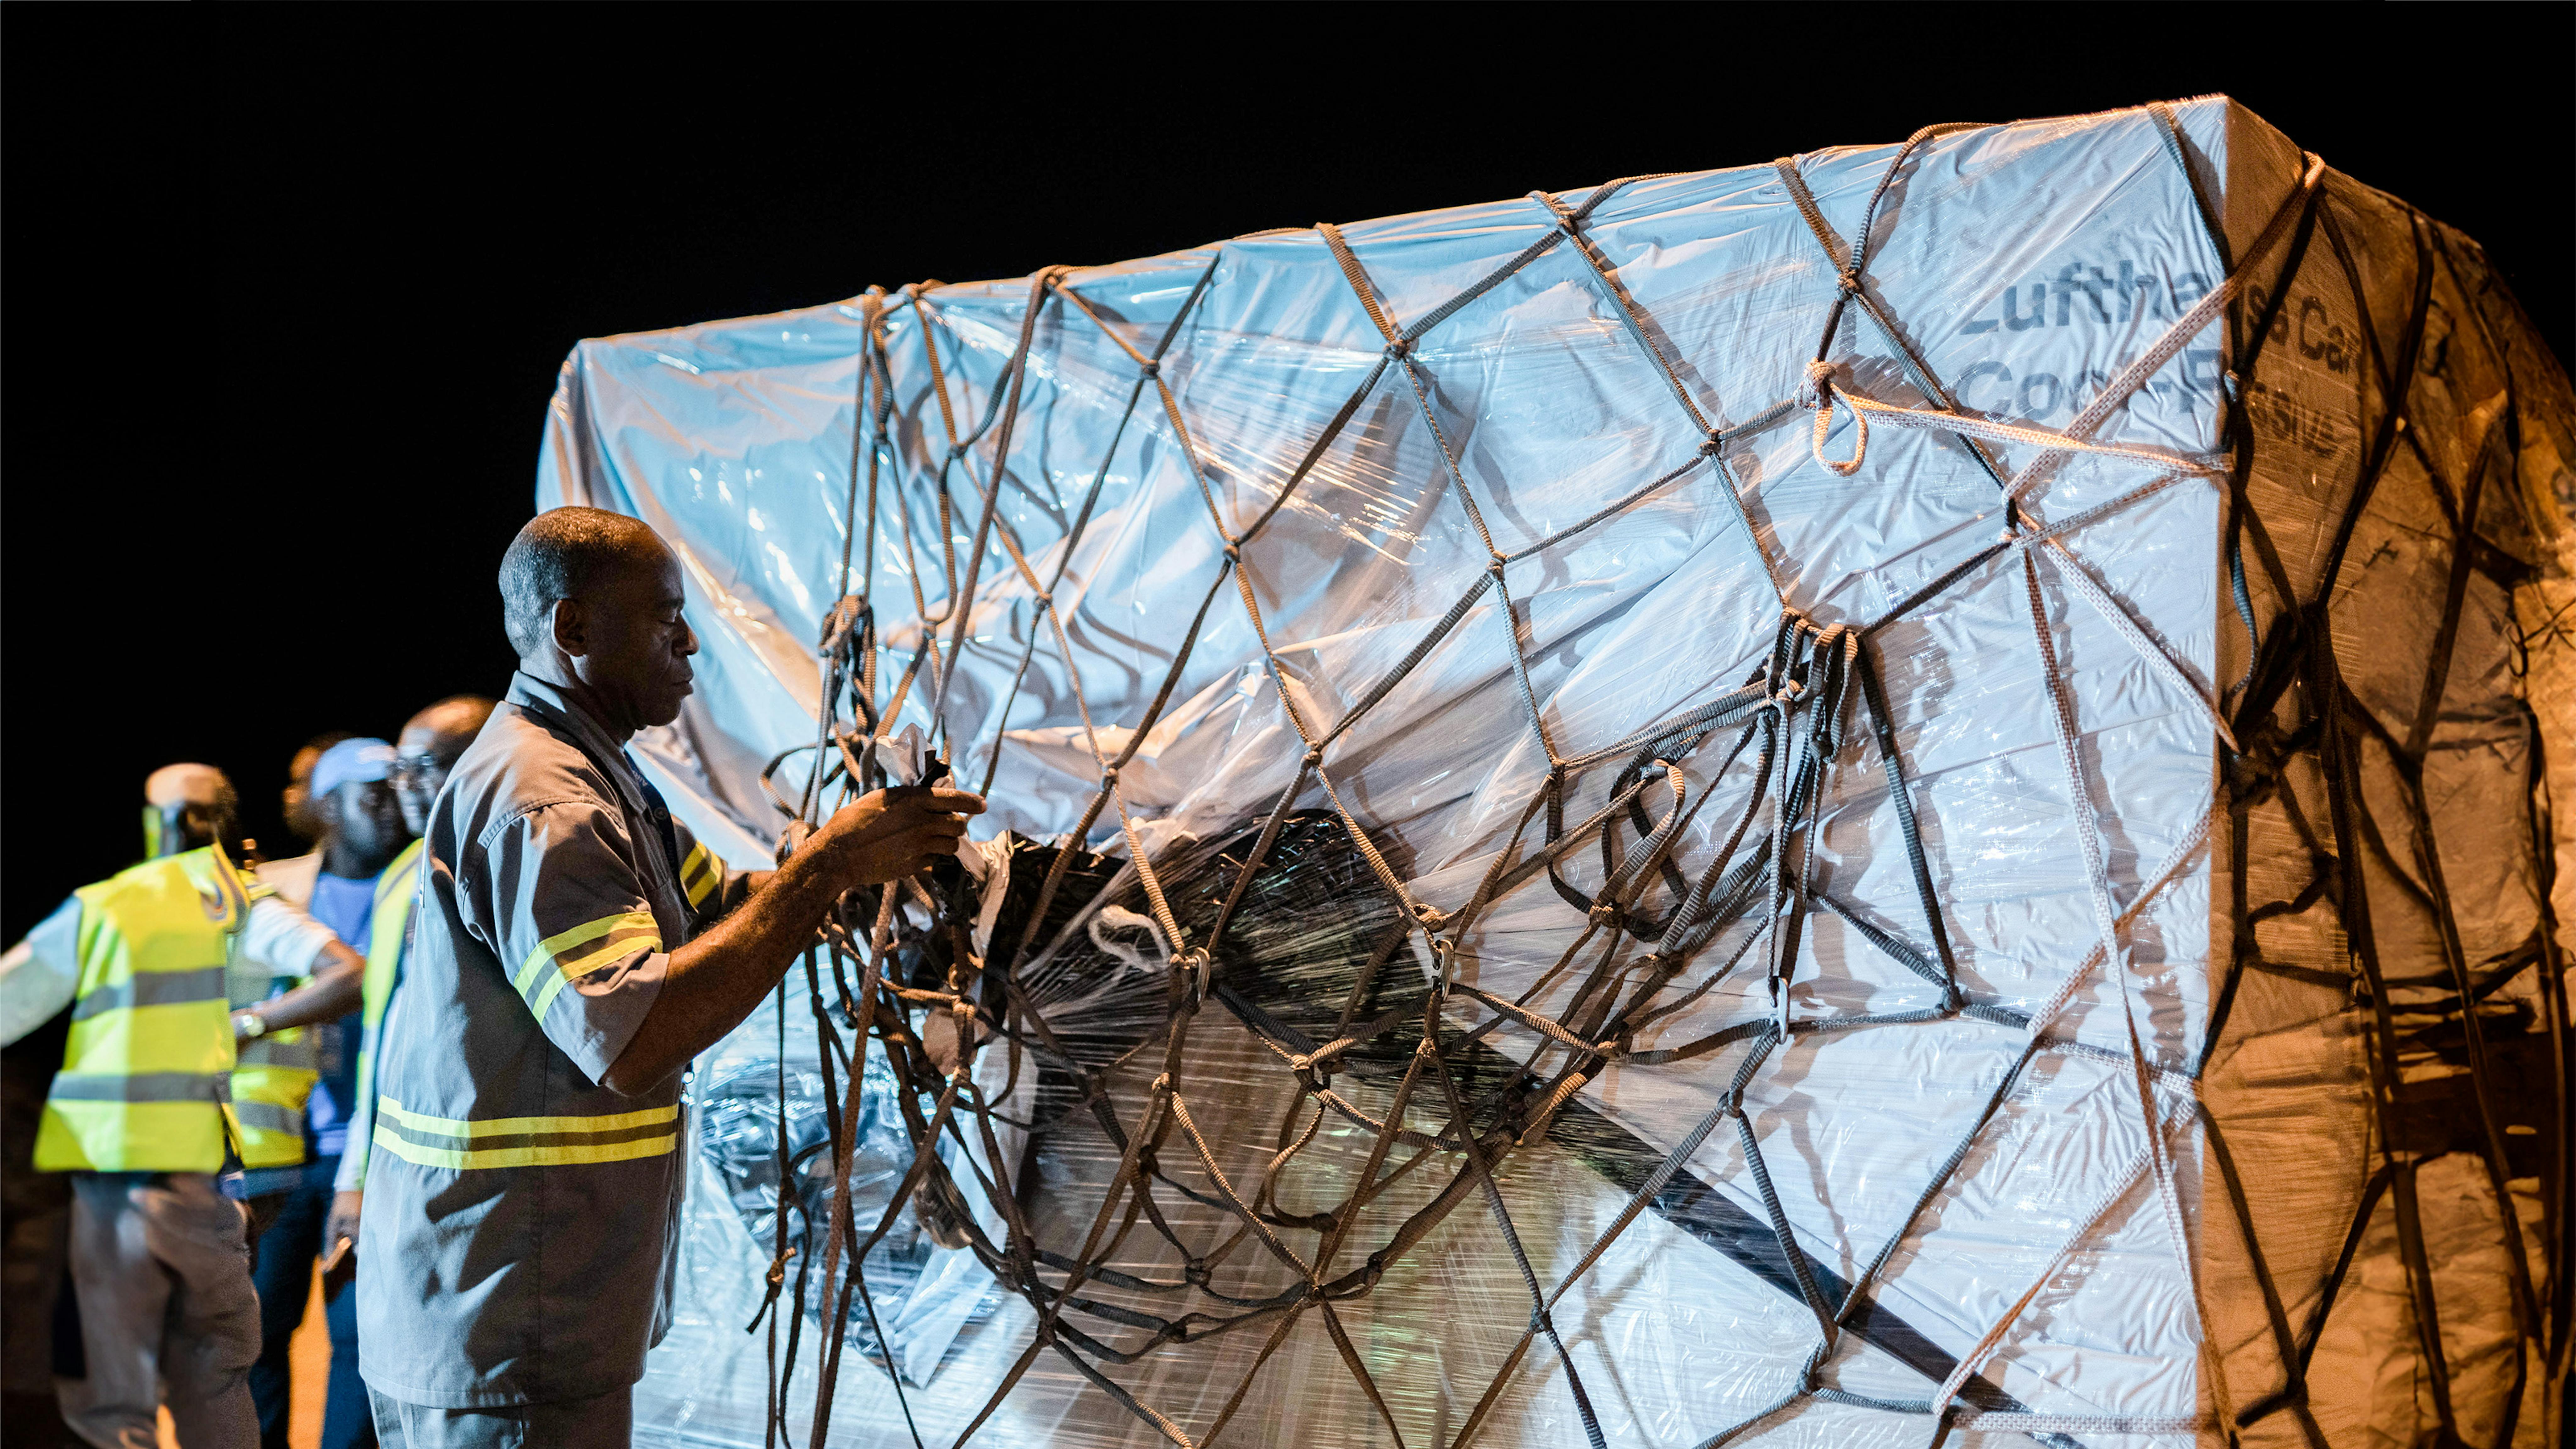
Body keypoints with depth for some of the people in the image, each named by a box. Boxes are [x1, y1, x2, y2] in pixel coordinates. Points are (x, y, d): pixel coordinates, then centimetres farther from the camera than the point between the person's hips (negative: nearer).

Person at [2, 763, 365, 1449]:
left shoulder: (94, 910, 8)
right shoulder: (247, 908, 5)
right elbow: (348, 975, -10)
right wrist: (250, 1025, -3)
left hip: (106, 1176, 0)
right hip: (207, 1179, 1)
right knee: (214, 1385, 15)